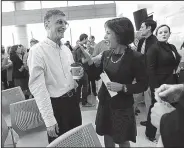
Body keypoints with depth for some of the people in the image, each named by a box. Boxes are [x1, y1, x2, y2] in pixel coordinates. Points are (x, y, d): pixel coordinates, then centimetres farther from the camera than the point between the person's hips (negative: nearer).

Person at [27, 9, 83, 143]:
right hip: (56, 104, -6)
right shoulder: (37, 51, -16)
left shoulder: (66, 49, 6)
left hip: (73, 100, 7)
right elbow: (37, 88, -19)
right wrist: (49, 120, -19)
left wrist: (78, 74, -6)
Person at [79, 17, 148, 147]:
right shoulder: (106, 54, -3)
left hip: (122, 107, -4)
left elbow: (143, 85, -11)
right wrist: (89, 59, -9)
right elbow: (98, 75, 4)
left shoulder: (135, 57, -17)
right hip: (105, 104, 4)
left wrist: (123, 87, -24)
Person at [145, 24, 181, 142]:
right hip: (159, 84, -7)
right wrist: (154, 87, -21)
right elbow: (150, 70, -16)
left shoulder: (172, 47, 12)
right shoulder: (154, 48, -10)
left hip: (172, 84, 7)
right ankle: (150, 133, 26)